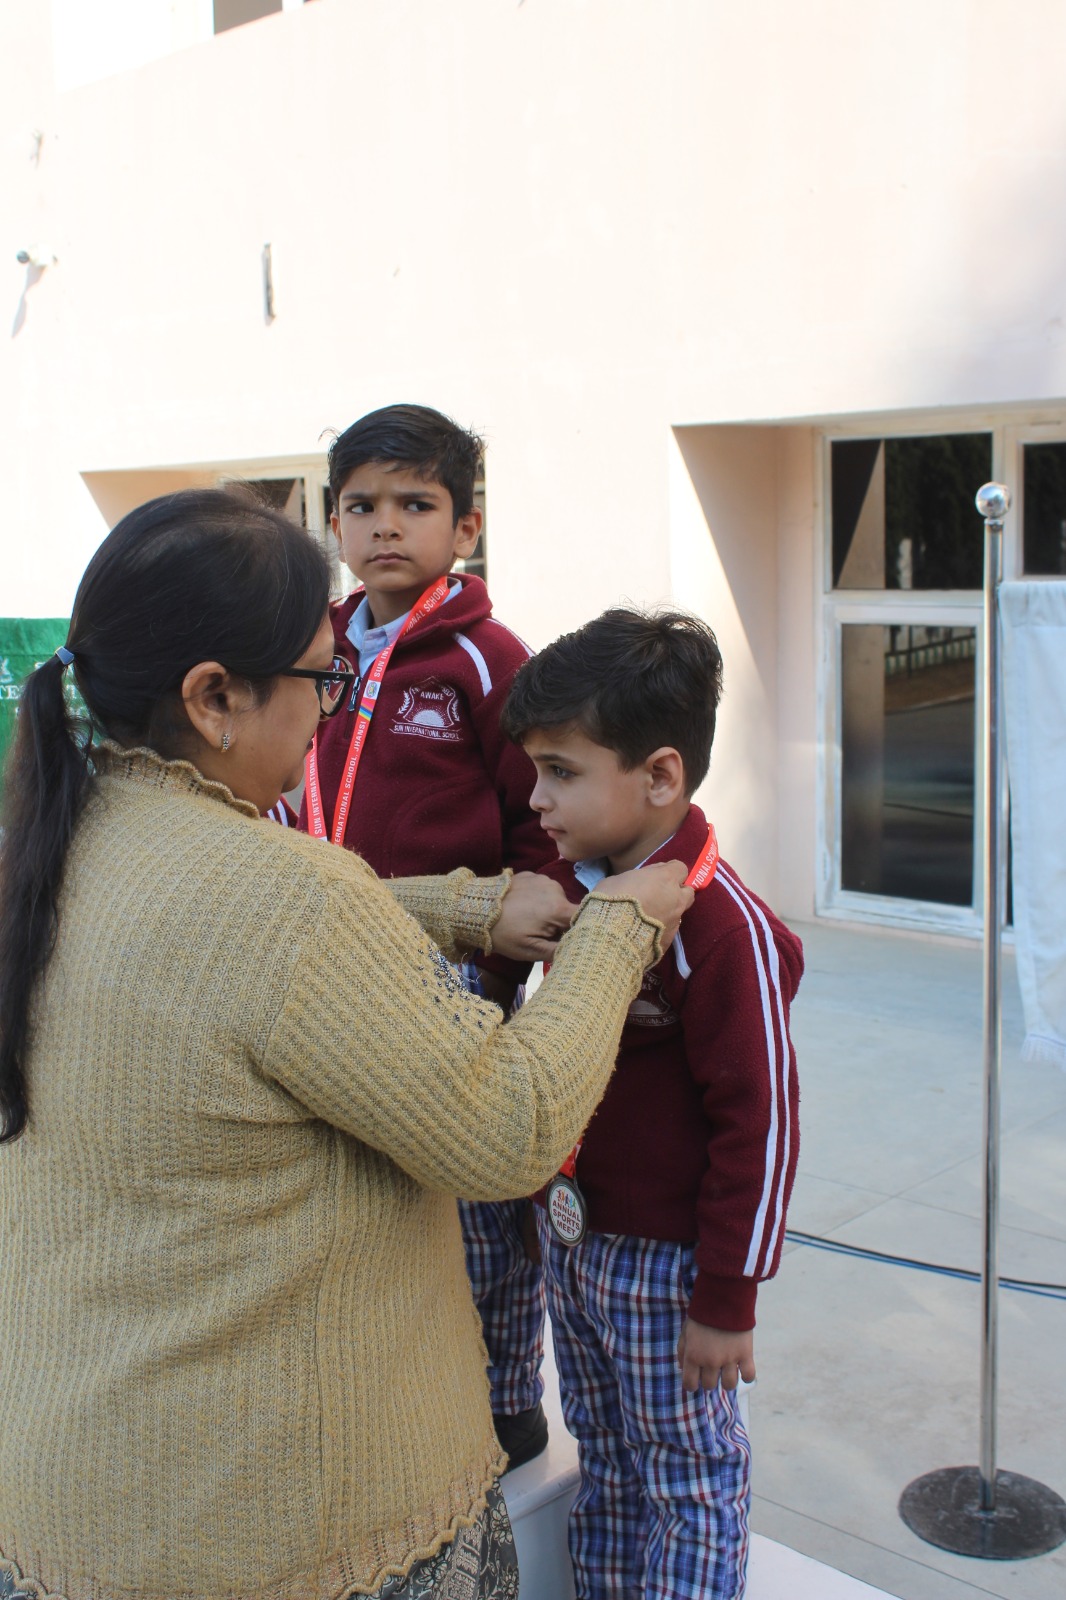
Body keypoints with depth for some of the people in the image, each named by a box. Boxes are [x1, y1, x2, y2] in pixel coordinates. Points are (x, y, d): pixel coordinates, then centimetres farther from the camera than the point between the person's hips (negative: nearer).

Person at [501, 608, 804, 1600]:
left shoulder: (720, 924, -23)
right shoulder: (567, 884, -1)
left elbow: (760, 1122, -20)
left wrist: (726, 1298, -15)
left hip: (664, 1258, -7)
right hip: (569, 1236, 8)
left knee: (689, 1479, 12)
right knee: (605, 1465, 24)